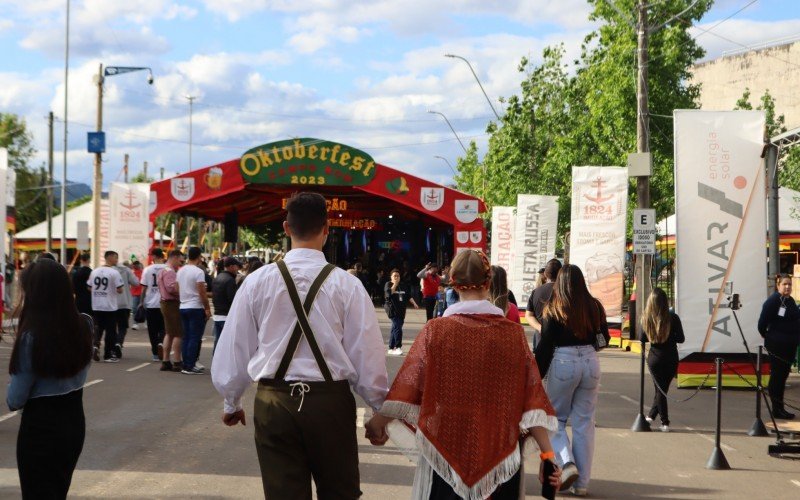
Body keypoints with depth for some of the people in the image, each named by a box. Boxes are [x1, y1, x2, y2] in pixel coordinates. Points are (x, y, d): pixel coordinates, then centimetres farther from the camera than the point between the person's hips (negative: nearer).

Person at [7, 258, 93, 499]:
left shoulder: (32, 337, -22)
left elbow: (15, 400, -16)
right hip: (75, 423, 6)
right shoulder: (84, 326, -6)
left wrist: (11, 398, 7)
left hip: (40, 428, -6)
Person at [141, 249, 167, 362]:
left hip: (150, 304, 0)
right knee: (163, 327, 9)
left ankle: (155, 353, 9)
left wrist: (142, 302, 9)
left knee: (153, 330, 8)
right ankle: (161, 343, -18)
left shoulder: (147, 270, -3)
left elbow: (144, 288, -2)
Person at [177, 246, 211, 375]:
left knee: (186, 338, 11)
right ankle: (190, 367, -5)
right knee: (195, 338, -4)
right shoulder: (198, 272, -13)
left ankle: (186, 366, 12)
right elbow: (202, 292, -16)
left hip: (183, 307, 8)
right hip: (196, 308, -8)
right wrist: (207, 308, -9)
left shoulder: (180, 271, 10)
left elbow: (178, 290, 14)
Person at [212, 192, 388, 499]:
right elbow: (367, 355, -5)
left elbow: (234, 349, 5)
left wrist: (232, 403, 20)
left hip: (274, 402, 2)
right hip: (330, 402, -1)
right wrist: (380, 408, 10)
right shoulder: (346, 285, -8)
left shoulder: (257, 282, -2)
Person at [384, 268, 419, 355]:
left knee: (395, 328, 9)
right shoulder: (388, 285, 0)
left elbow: (409, 296, 17)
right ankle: (398, 347, -13)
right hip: (392, 309, -6)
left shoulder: (403, 286, 15)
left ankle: (391, 348, 15)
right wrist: (395, 285, -16)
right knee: (397, 327, -16)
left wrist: (414, 303, 5)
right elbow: (389, 293, -18)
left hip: (401, 310, 6)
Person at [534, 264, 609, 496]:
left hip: (563, 363, -3)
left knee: (556, 418, 15)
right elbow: (604, 339, 8)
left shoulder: (553, 309, -6)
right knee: (584, 423, 9)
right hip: (590, 362, 3)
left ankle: (567, 463, -6)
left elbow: (545, 345, -8)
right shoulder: (594, 307, 2)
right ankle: (581, 482, 11)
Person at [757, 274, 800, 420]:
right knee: (777, 376, -2)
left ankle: (780, 408, 21)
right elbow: (762, 323, -15)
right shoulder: (773, 301, -13)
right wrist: (767, 336, -2)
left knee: (782, 375, 13)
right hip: (776, 345, -8)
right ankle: (777, 409, 2)